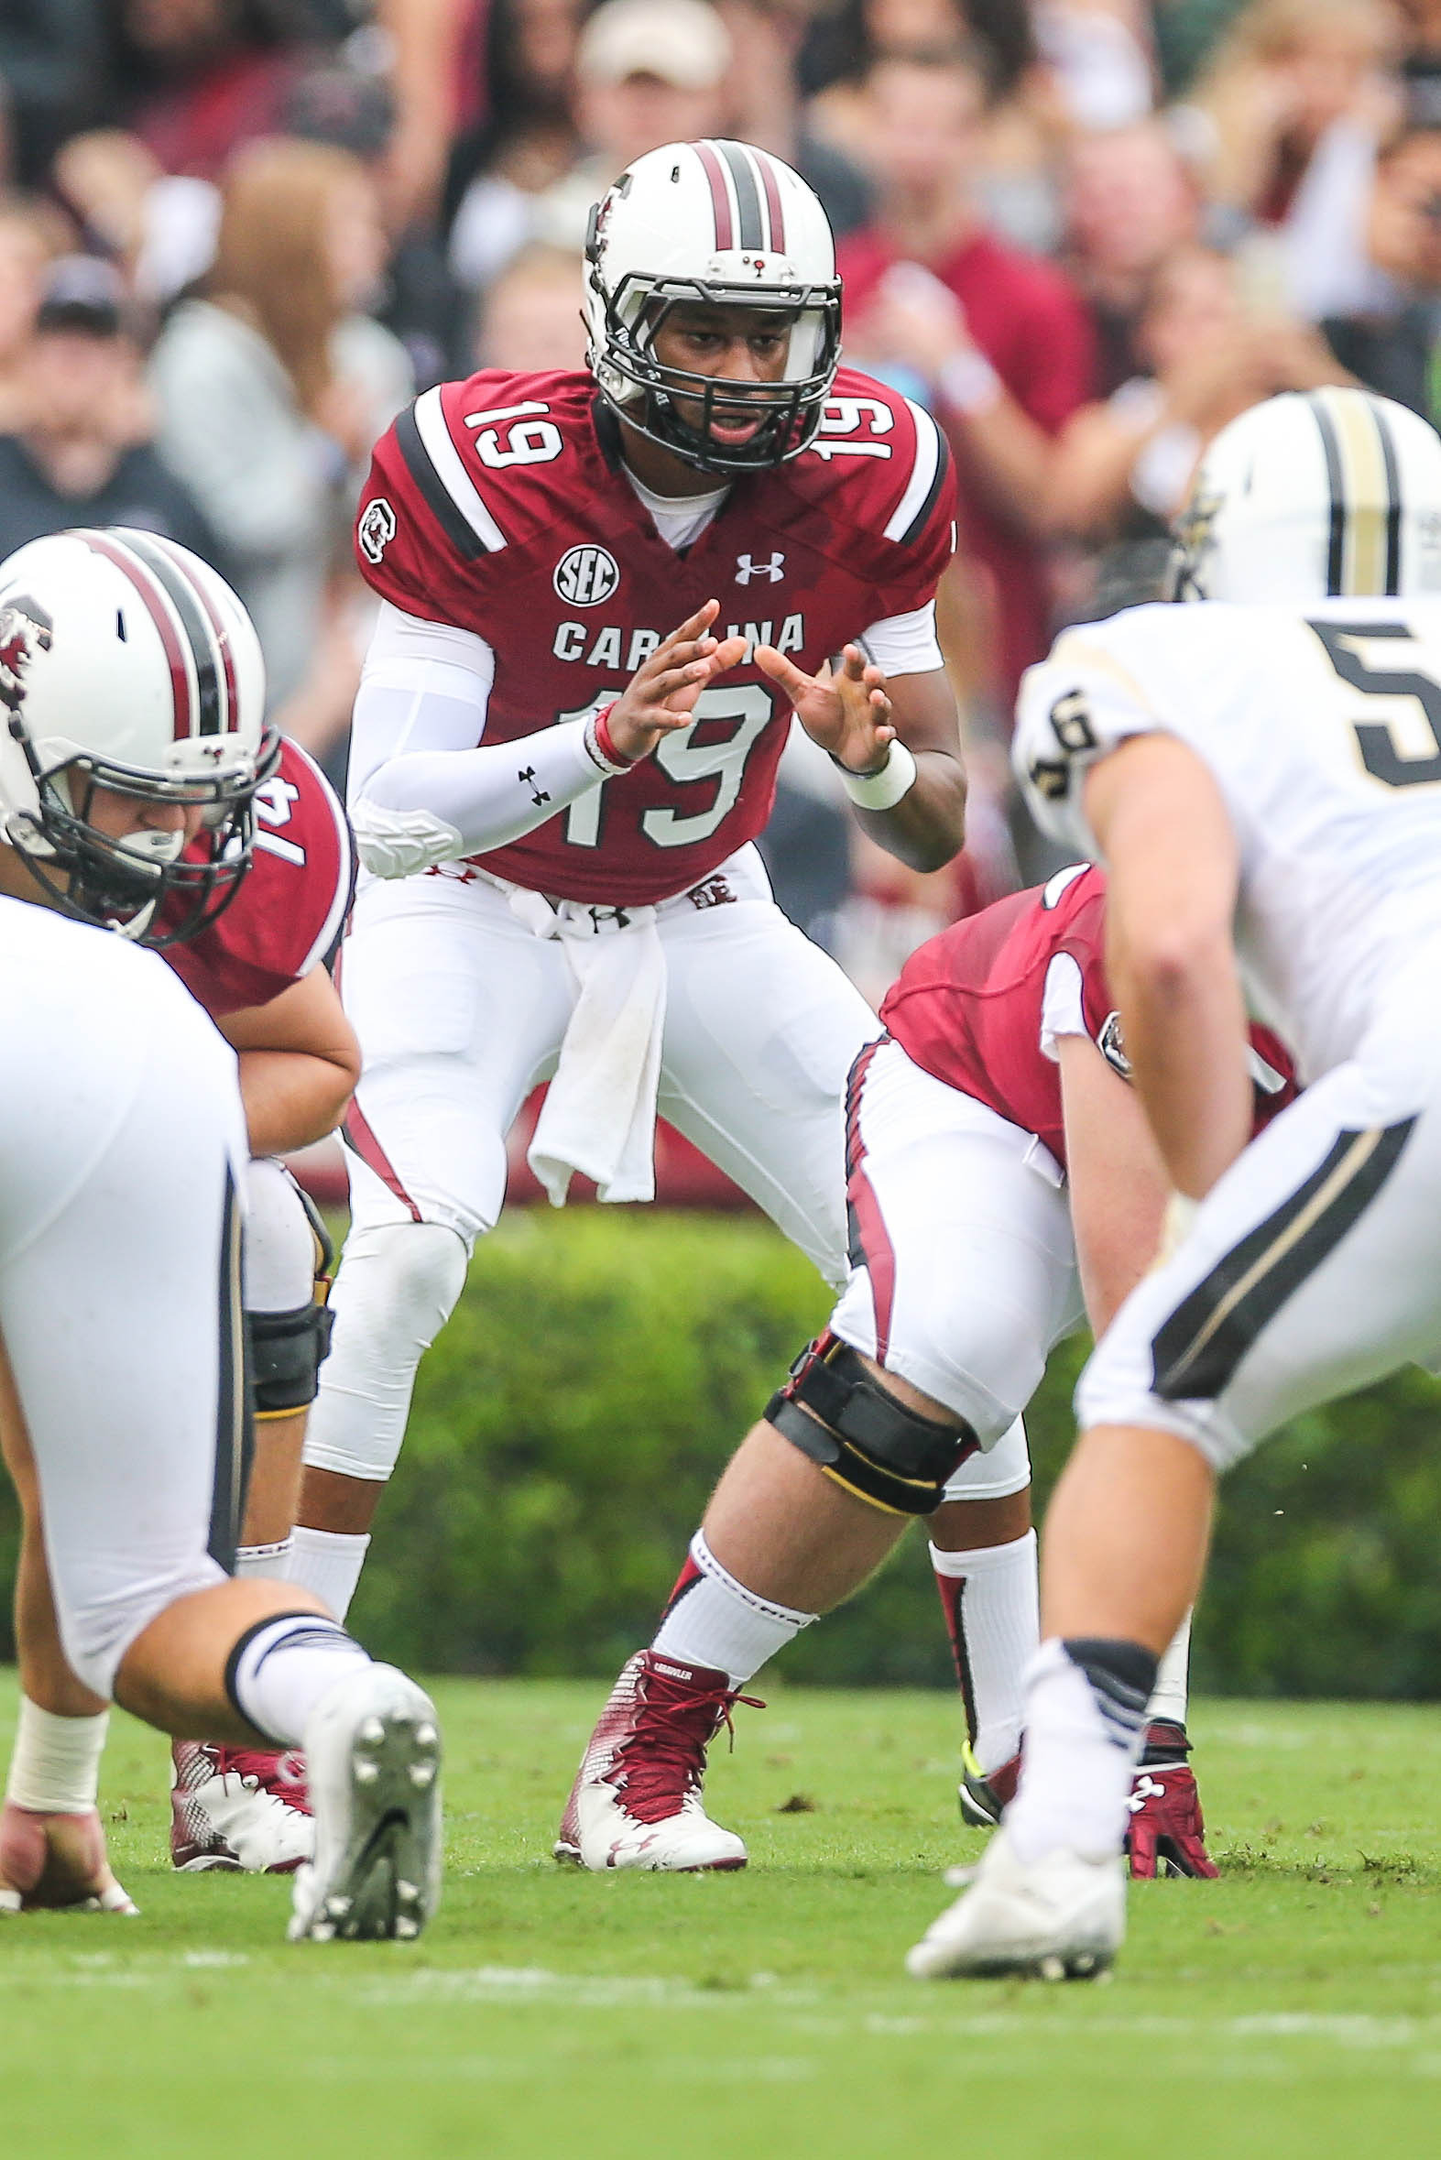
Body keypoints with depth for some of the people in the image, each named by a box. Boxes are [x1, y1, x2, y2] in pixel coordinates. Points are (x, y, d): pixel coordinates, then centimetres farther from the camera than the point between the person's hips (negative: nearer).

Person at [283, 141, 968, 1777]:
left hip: (701, 923, 4)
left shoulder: (864, 486, -14)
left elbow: (939, 831, -7)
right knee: (410, 1251, -28)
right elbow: (394, 812, -28)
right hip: (473, 909, -4)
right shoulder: (482, 477, -25)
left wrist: (874, 759, -31)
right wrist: (605, 732, -42)